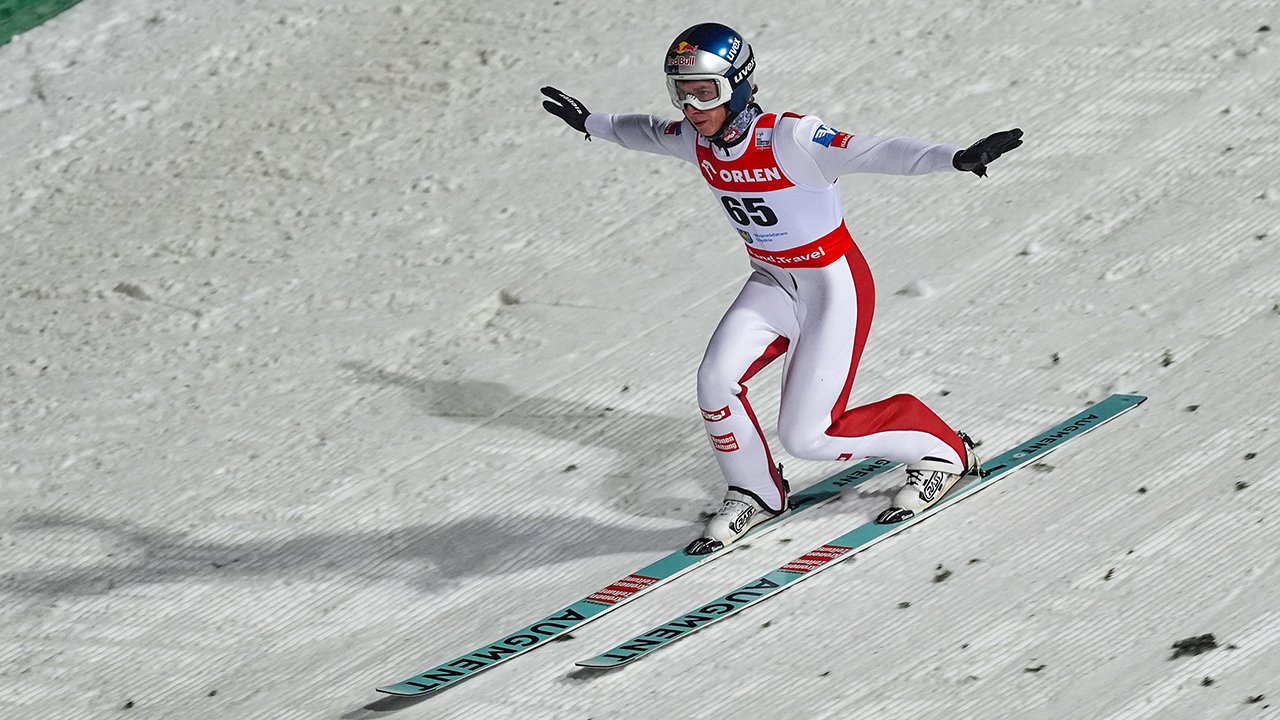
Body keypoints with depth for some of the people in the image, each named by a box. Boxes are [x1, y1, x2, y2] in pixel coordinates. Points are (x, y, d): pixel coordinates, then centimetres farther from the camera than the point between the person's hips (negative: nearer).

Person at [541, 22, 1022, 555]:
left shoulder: (790, 140, -28)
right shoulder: (697, 141, -7)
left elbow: (877, 153, -39)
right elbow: (643, 131, 16)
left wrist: (957, 158, -53)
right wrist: (590, 123, 32)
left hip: (835, 285, -7)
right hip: (774, 283, 7)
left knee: (805, 436, -8)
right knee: (717, 380, -14)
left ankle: (940, 450, 14)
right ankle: (755, 494, 12)